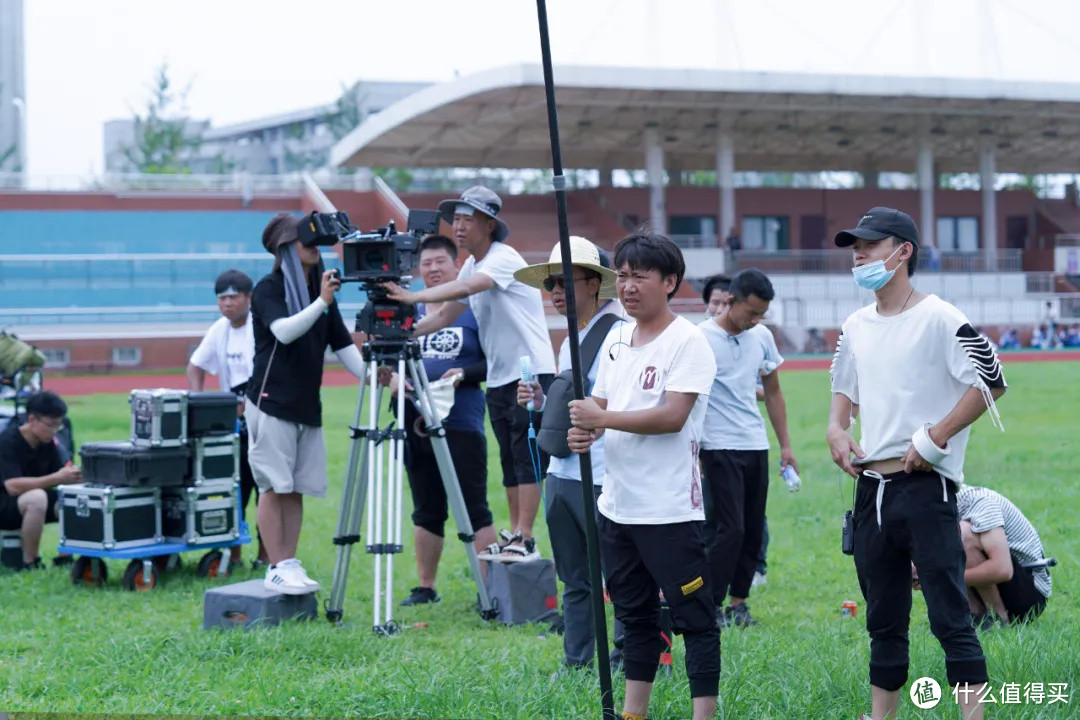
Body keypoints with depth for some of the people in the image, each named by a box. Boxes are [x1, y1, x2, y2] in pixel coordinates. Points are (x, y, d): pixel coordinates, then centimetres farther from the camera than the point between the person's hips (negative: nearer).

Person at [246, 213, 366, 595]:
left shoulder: (322, 290, 15)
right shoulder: (268, 289, -5)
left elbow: (343, 345, 14)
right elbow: (284, 331, -22)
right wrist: (321, 302, -30)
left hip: (307, 406, 6)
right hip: (271, 403, -6)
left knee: (297, 489, 6)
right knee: (275, 487, -6)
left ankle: (290, 565, 10)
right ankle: (277, 568, -3)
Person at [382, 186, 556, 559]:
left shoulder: (504, 258, -16)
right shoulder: (472, 265, 12)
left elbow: (463, 288, -32)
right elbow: (446, 315, 13)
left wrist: (412, 297, -39)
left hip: (531, 373, -9)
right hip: (499, 377, 9)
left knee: (527, 458, -9)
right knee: (510, 461, 11)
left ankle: (524, 541, -10)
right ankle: (514, 535, 17)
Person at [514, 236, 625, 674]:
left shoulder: (619, 336, -11)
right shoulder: (568, 343, 17)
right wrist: (540, 402, 8)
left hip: (603, 478, -9)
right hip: (560, 474, 9)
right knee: (574, 579, 14)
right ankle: (576, 662, 20)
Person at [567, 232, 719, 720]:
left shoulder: (687, 342, -11)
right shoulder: (617, 339, 13)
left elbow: (672, 416, -21)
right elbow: (601, 407, 18)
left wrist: (601, 417, -20)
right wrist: (586, 432, -5)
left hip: (670, 510, -8)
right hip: (616, 506, 8)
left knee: (694, 619, -3)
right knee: (634, 615, 17)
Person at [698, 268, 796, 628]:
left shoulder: (762, 337, 8)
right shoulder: (701, 338, -10)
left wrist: (785, 446, 14)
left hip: (757, 447, 6)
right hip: (719, 447, -6)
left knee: (753, 530, 7)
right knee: (731, 529, -11)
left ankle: (738, 602, 17)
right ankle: (710, 606, -3)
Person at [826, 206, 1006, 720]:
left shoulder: (938, 319, -9)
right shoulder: (856, 327, 12)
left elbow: (991, 382, -13)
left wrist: (935, 438, -17)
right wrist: (836, 428, 8)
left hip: (926, 489, -7)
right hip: (871, 489, 7)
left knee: (949, 616, -9)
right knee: (883, 619, 15)